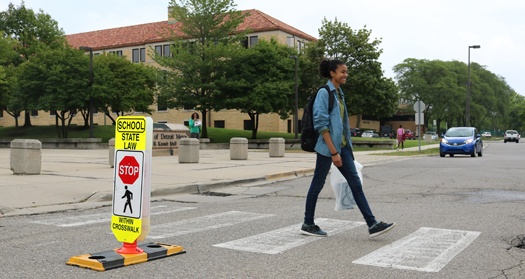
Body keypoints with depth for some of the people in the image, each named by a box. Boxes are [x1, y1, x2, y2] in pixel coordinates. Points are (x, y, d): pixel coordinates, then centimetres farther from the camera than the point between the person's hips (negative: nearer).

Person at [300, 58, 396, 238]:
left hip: (342, 146, 8)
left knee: (356, 184, 3)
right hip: (327, 147, -8)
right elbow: (321, 125, -17)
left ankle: (372, 225, 3)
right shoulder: (324, 93, -10)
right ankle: (308, 225, 17)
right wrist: (333, 152, -21)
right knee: (317, 185, 3)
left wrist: (340, 150, 19)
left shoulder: (339, 93, 15)